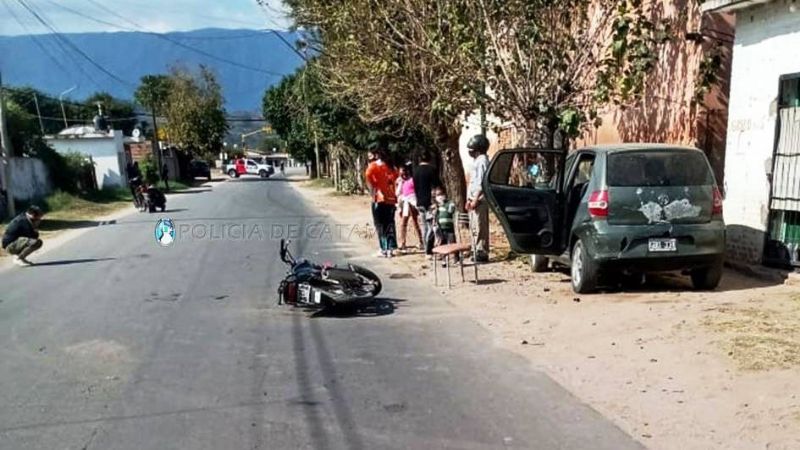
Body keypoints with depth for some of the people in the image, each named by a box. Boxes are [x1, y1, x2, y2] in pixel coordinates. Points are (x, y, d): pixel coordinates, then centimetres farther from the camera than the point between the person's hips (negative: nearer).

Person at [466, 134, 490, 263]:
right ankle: (478, 252, 20)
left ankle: (482, 253, -4)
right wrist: (469, 199, 18)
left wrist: (475, 199, -21)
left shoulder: (482, 160, -11)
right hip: (474, 199, 10)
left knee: (480, 227, -7)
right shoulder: (476, 160, 18)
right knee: (475, 227, 13)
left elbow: (481, 182, -18)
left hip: (479, 200, -10)